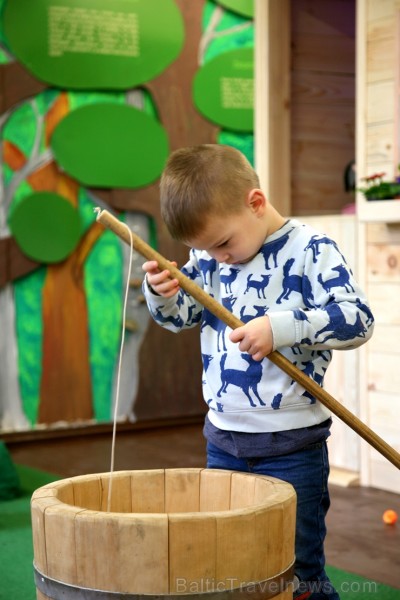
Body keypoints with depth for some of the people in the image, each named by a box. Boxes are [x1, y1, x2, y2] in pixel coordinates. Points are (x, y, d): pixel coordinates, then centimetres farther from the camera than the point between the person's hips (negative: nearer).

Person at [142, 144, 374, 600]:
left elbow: (357, 320, -19)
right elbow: (179, 316, 13)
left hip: (291, 446, -6)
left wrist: (280, 328, -31)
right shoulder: (207, 260, 4)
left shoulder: (311, 250, -13)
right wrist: (162, 292, -10)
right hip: (223, 440, 6)